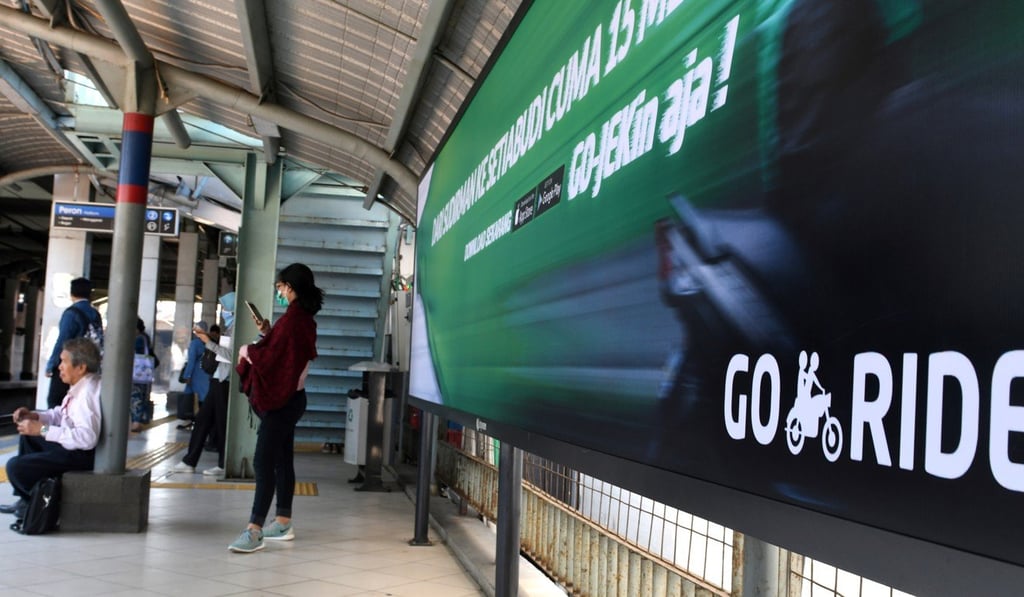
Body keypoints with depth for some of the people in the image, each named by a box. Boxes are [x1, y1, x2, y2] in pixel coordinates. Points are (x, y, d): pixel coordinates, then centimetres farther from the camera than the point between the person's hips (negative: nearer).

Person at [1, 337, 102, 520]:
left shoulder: (88, 393, -26)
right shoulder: (80, 388, 6)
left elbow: (86, 437, -35)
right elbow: (61, 414, 20)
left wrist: (43, 429, -28)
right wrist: (35, 416, 1)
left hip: (83, 455, -11)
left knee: (16, 467, -15)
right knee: (27, 436, 25)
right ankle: (27, 499, 26)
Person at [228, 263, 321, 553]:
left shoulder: (292, 318, -18)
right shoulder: (304, 318, 12)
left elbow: (268, 356, -20)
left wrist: (246, 351, -4)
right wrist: (267, 332, 13)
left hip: (281, 401, -10)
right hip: (289, 398, 10)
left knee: (263, 462, -12)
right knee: (282, 461, 14)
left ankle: (254, 530, -13)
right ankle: (283, 523, 21)